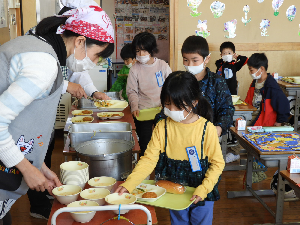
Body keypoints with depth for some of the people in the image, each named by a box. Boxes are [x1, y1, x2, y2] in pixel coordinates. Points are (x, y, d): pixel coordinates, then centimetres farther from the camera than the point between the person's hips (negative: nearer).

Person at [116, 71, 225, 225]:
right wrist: (128, 184, -25)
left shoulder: (206, 129, -17)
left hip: (201, 194, -2)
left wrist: (203, 189, -22)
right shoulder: (162, 127, -10)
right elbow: (149, 159, -13)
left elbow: (218, 163, -11)